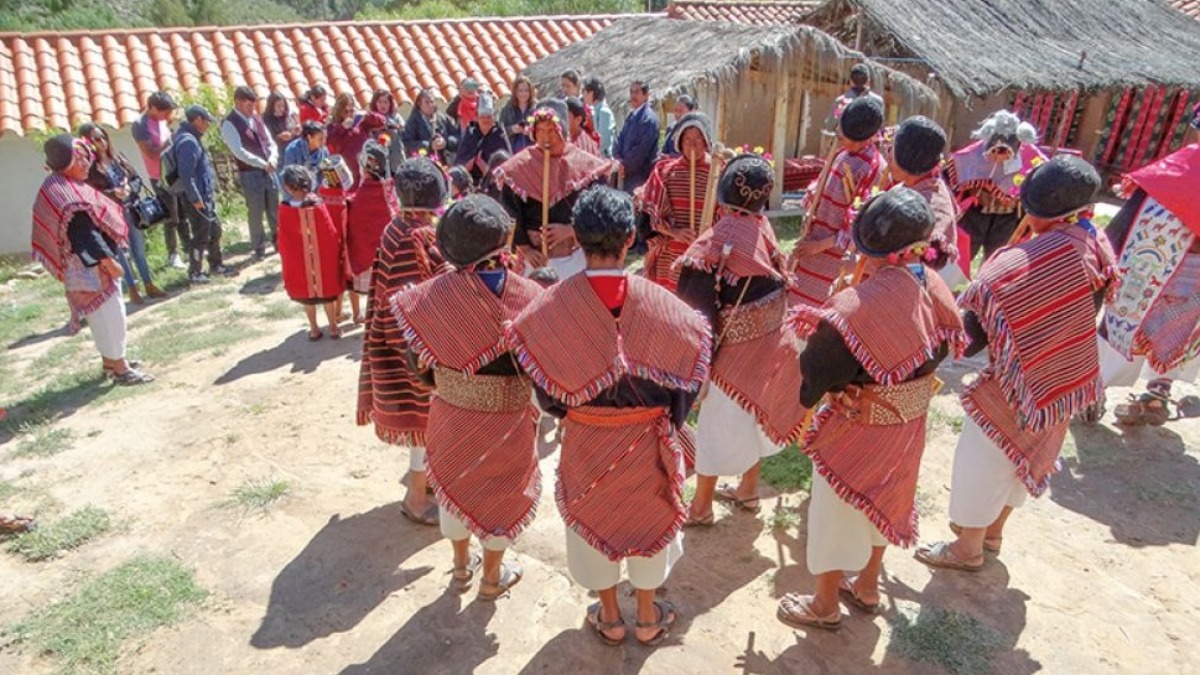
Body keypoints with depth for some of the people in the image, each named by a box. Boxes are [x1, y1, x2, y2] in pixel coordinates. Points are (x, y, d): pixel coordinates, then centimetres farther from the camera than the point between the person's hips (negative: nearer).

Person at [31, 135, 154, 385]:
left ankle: (111, 361, 28)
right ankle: (120, 368, 3)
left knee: (107, 314, 17)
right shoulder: (61, 191, -18)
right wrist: (107, 260, -26)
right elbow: (82, 231, -25)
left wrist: (107, 256, 18)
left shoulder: (68, 186, 14)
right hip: (88, 265, -11)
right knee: (109, 314, -5)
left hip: (93, 262, 11)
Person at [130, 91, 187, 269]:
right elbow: (151, 153, -20)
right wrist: (169, 141, -19)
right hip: (160, 178, -7)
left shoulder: (162, 120, 5)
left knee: (183, 214, 16)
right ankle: (172, 255, 10)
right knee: (171, 219, 0)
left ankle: (188, 246, 29)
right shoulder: (140, 125, -15)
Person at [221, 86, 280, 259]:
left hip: (268, 171, 6)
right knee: (256, 212, 2)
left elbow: (270, 141, 11)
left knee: (275, 209, 12)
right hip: (249, 174, -6)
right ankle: (259, 247, 15)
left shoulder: (256, 118, 10)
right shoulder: (229, 124, -10)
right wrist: (263, 164, -20)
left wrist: (272, 159, -9)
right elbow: (239, 151, -18)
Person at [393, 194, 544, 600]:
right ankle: (492, 577, 40)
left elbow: (418, 360, -10)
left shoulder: (436, 295, -18)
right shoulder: (529, 296, -21)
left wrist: (447, 381, 9)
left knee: (456, 486, 26)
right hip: (508, 420, -1)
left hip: (452, 415, 2)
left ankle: (462, 567, 46)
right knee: (500, 492, 22)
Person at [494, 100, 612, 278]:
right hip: (535, 255, 0)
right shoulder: (518, 168, -3)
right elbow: (510, 215, -2)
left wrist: (571, 229, -14)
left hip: (576, 255, 1)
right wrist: (524, 249, -10)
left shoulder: (585, 165, -3)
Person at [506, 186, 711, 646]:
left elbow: (542, 383, -12)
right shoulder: (659, 303, -20)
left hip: (585, 438, 0)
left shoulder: (552, 305, -21)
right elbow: (689, 361, -10)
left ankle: (609, 618, 42)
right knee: (647, 518, 23)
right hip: (647, 436, 0)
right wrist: (668, 418, 6)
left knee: (593, 521, 23)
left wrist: (565, 409, 8)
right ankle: (648, 618, 42)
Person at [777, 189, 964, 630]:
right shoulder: (934, 288, -11)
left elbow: (815, 371, -24)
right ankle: (867, 586, 48)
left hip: (859, 429, -7)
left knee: (838, 509, 14)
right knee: (883, 500, 27)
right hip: (908, 426, 7)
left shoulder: (860, 304, -32)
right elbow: (943, 348, 4)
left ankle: (825, 604, 35)